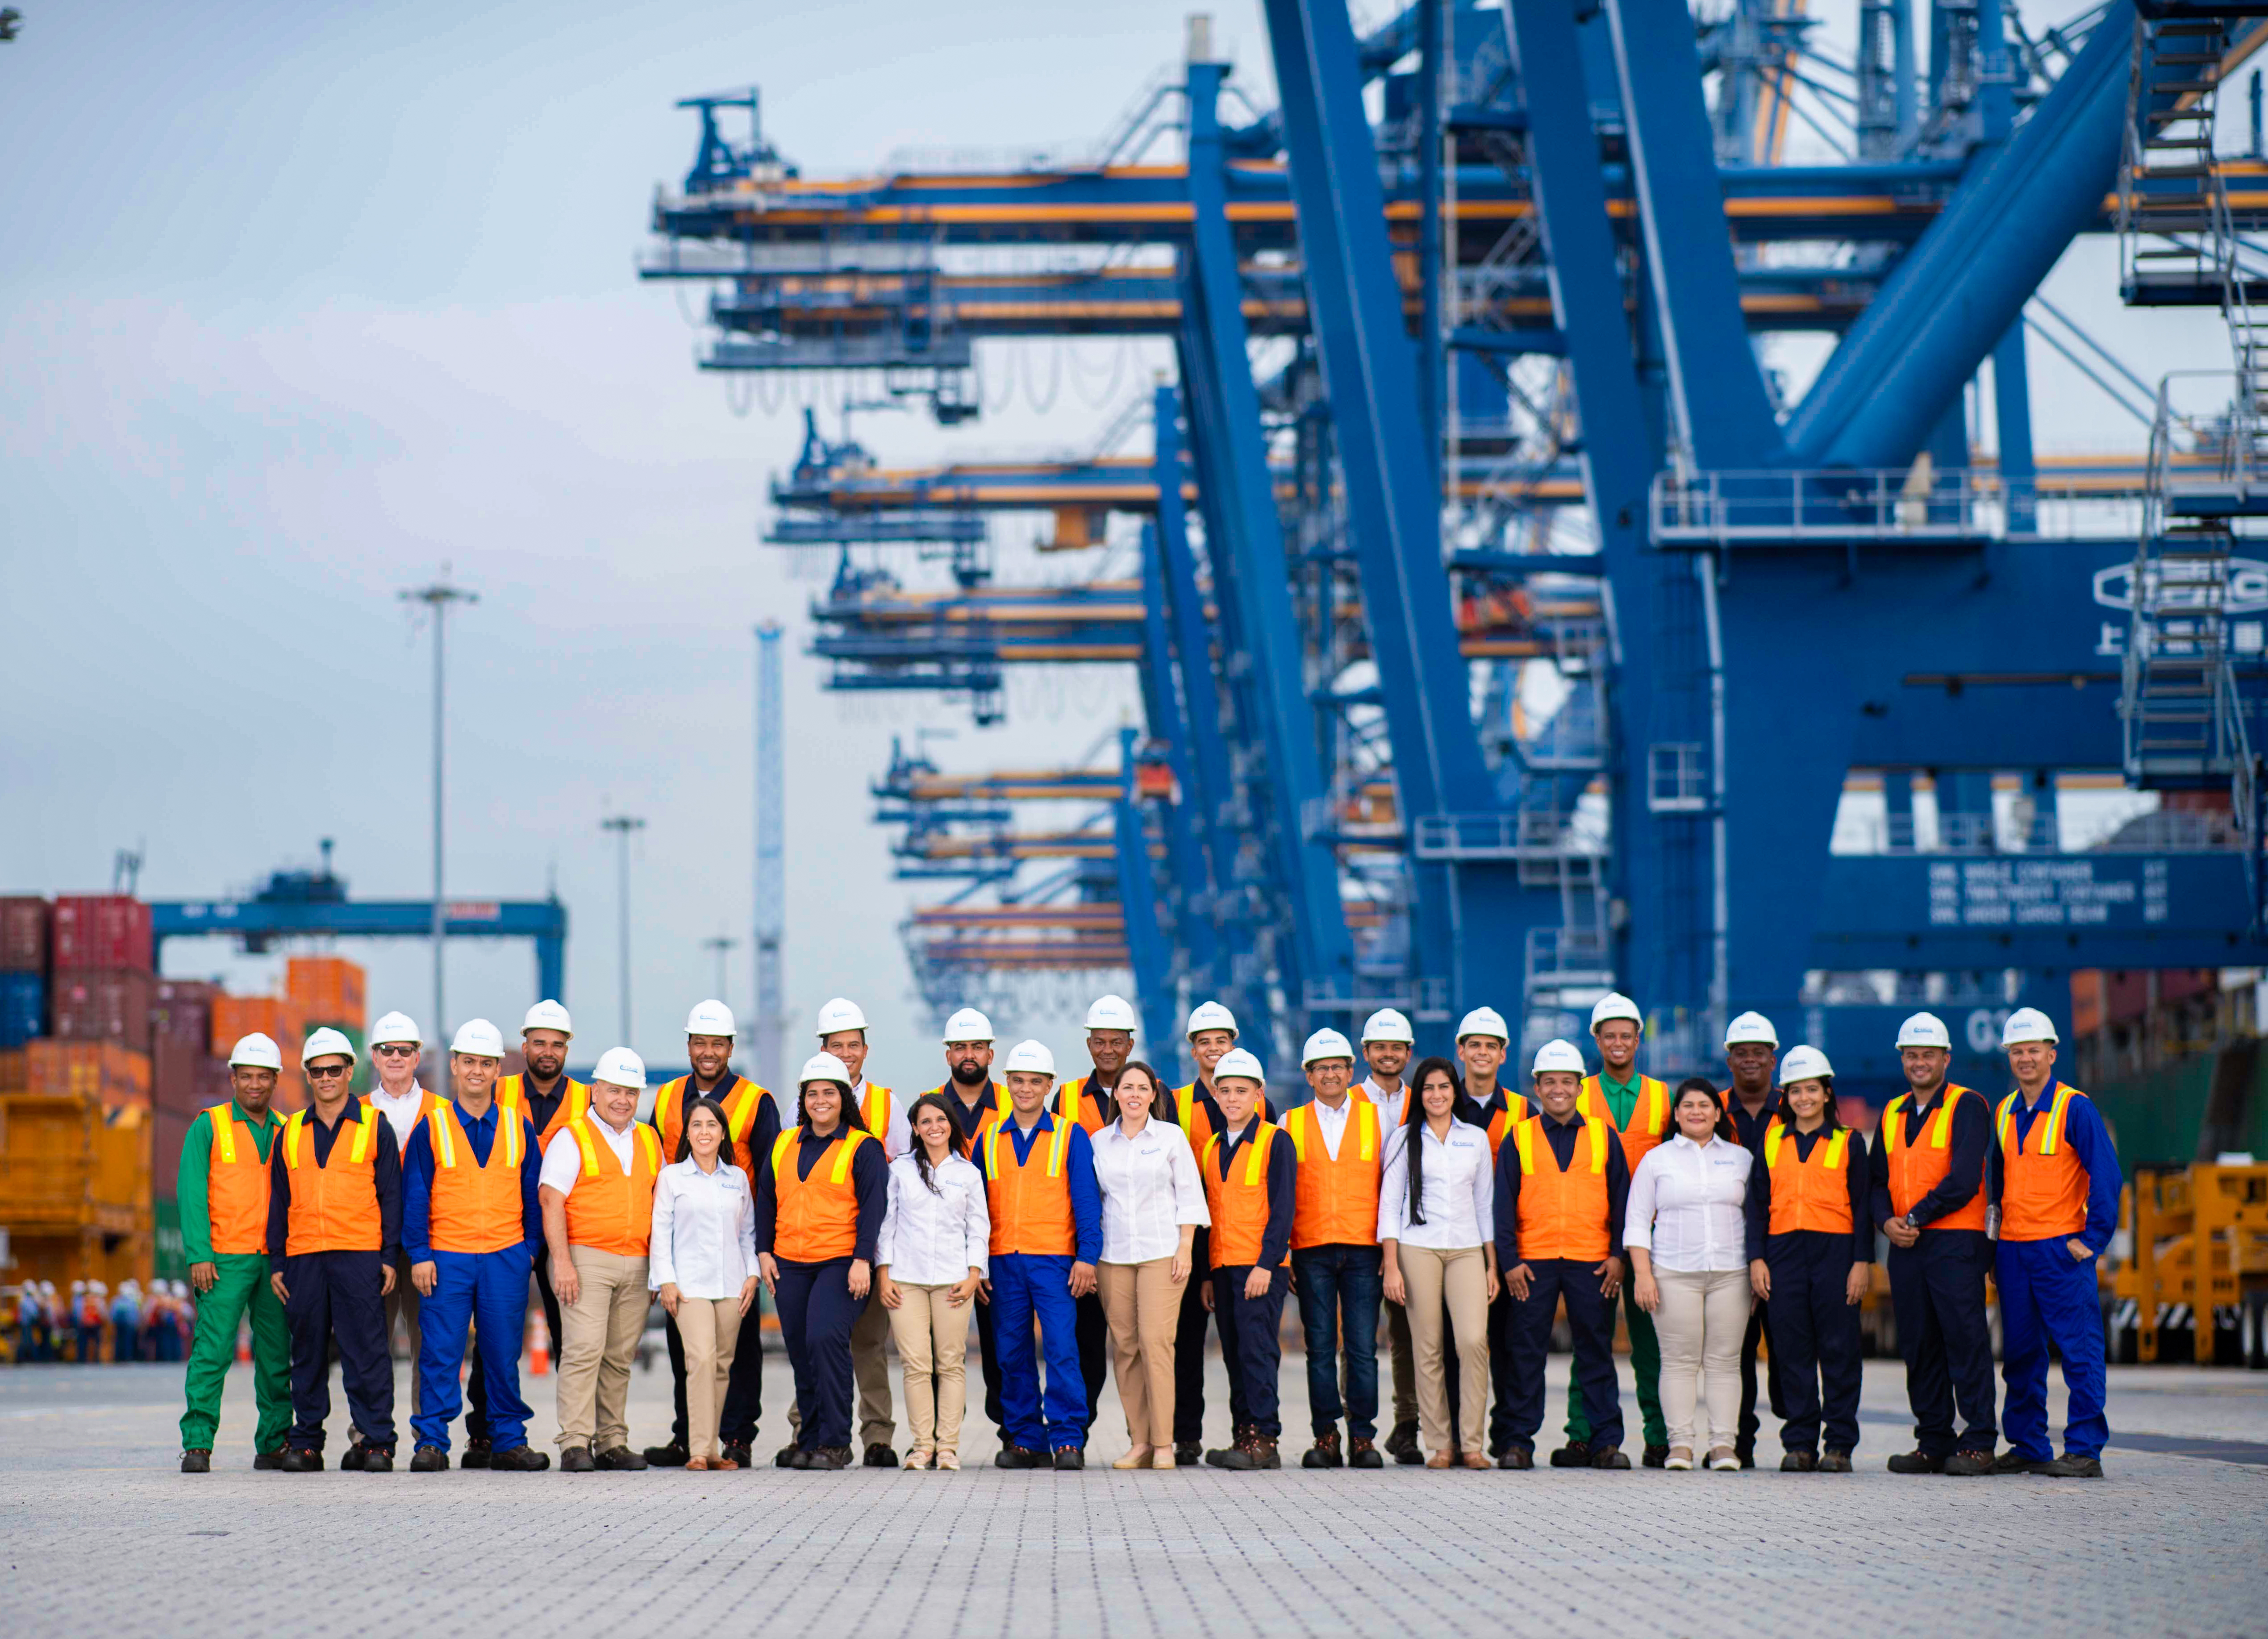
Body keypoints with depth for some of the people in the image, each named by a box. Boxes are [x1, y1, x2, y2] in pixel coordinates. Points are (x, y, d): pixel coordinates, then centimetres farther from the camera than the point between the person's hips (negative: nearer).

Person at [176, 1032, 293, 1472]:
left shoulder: (286, 1133, 13)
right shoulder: (208, 1128, 3)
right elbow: (191, 1193, -2)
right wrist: (199, 1255, -11)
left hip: (277, 1260, 3)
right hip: (224, 1260, -3)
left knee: (277, 1355, 3)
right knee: (212, 1351, -11)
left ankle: (273, 1445, 10)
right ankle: (197, 1445, -11)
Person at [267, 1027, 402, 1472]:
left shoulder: (374, 1128, 5)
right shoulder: (291, 1133, 14)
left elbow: (391, 1196, 5)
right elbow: (279, 1201, 16)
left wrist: (390, 1255, -3)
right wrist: (278, 1263, 10)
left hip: (359, 1256, -3)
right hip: (303, 1258, 3)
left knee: (366, 1351, -6)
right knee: (308, 1352, 5)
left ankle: (377, 1442, -3)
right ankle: (306, 1441, 11)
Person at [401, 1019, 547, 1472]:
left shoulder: (519, 1129, 7)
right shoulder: (431, 1128, 2)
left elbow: (532, 1194, 13)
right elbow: (415, 1195, 2)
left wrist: (531, 1248, 6)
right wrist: (420, 1255, -5)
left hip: (507, 1259, 2)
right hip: (447, 1258, -2)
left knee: (503, 1354, 5)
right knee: (440, 1353, -4)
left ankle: (509, 1441, 12)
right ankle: (432, 1443, 0)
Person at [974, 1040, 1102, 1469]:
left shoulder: (1070, 1136, 3)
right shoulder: (990, 1140, 11)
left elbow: (1087, 1202, 0)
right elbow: (978, 1204, 14)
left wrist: (1087, 1257, -9)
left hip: (1054, 1259, -3)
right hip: (1004, 1262, 3)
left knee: (1061, 1347, -9)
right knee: (1013, 1353, 4)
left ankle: (1068, 1439, -5)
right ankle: (1026, 1440, 11)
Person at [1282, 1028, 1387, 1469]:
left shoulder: (1377, 1118, 8)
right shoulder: (1291, 1124, 9)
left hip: (1363, 1251, 0)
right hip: (1312, 1251, 0)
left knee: (1363, 1347, -3)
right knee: (1320, 1347, 0)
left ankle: (1363, 1438, 3)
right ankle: (1325, 1438, 5)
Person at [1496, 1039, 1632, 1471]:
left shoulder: (1603, 1137, 8)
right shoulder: (1519, 1139, 6)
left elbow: (1621, 1198, 9)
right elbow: (1504, 1204, 5)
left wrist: (1618, 1255, 0)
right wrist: (1509, 1260, -4)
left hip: (1592, 1262, 0)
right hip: (1533, 1261, 0)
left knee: (1596, 1352, 3)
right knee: (1526, 1354, 0)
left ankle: (1605, 1442, 7)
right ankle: (1520, 1442, 6)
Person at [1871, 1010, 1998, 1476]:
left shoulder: (1967, 1107, -3)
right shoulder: (1893, 1114, 17)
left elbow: (1964, 1179, -13)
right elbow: (1877, 1179, 17)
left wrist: (1915, 1217, -12)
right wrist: (1887, 1221, -3)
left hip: (1955, 1243, -6)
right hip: (1906, 1245, 6)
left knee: (1965, 1340, -8)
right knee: (1918, 1345, 7)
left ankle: (1977, 1444, -6)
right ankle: (1933, 1443, 12)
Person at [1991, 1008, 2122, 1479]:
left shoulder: (2075, 1108, -6)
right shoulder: (2004, 1114, 13)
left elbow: (2107, 1176, -8)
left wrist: (2092, 1240, -12)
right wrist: (1994, 1245, 16)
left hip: (2060, 1247, -7)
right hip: (2013, 1248, 7)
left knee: (2079, 1350, -6)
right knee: (2020, 1352, 10)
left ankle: (2085, 1452, -6)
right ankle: (2028, 1446, 17)